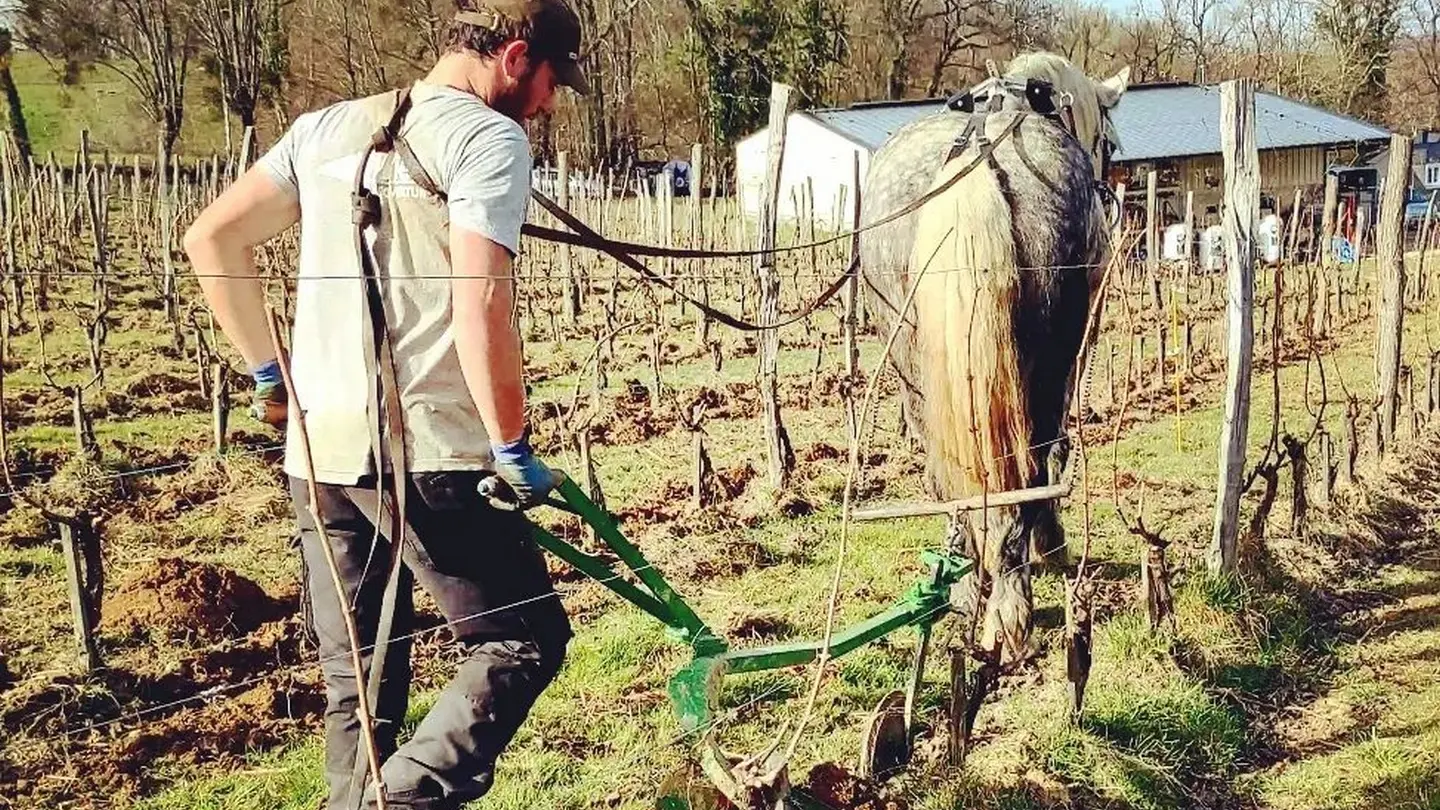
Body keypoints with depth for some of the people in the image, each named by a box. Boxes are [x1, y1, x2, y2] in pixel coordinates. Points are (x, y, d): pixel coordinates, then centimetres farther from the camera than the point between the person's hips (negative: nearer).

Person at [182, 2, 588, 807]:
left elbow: (210, 239, 15)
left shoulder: (327, 127, 15)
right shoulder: (490, 138, -7)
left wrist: (269, 369, 20)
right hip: (428, 456, -7)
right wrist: (513, 449, -10)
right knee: (525, 641, 6)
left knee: (358, 680, 17)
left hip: (318, 452, 7)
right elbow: (480, 307, -19)